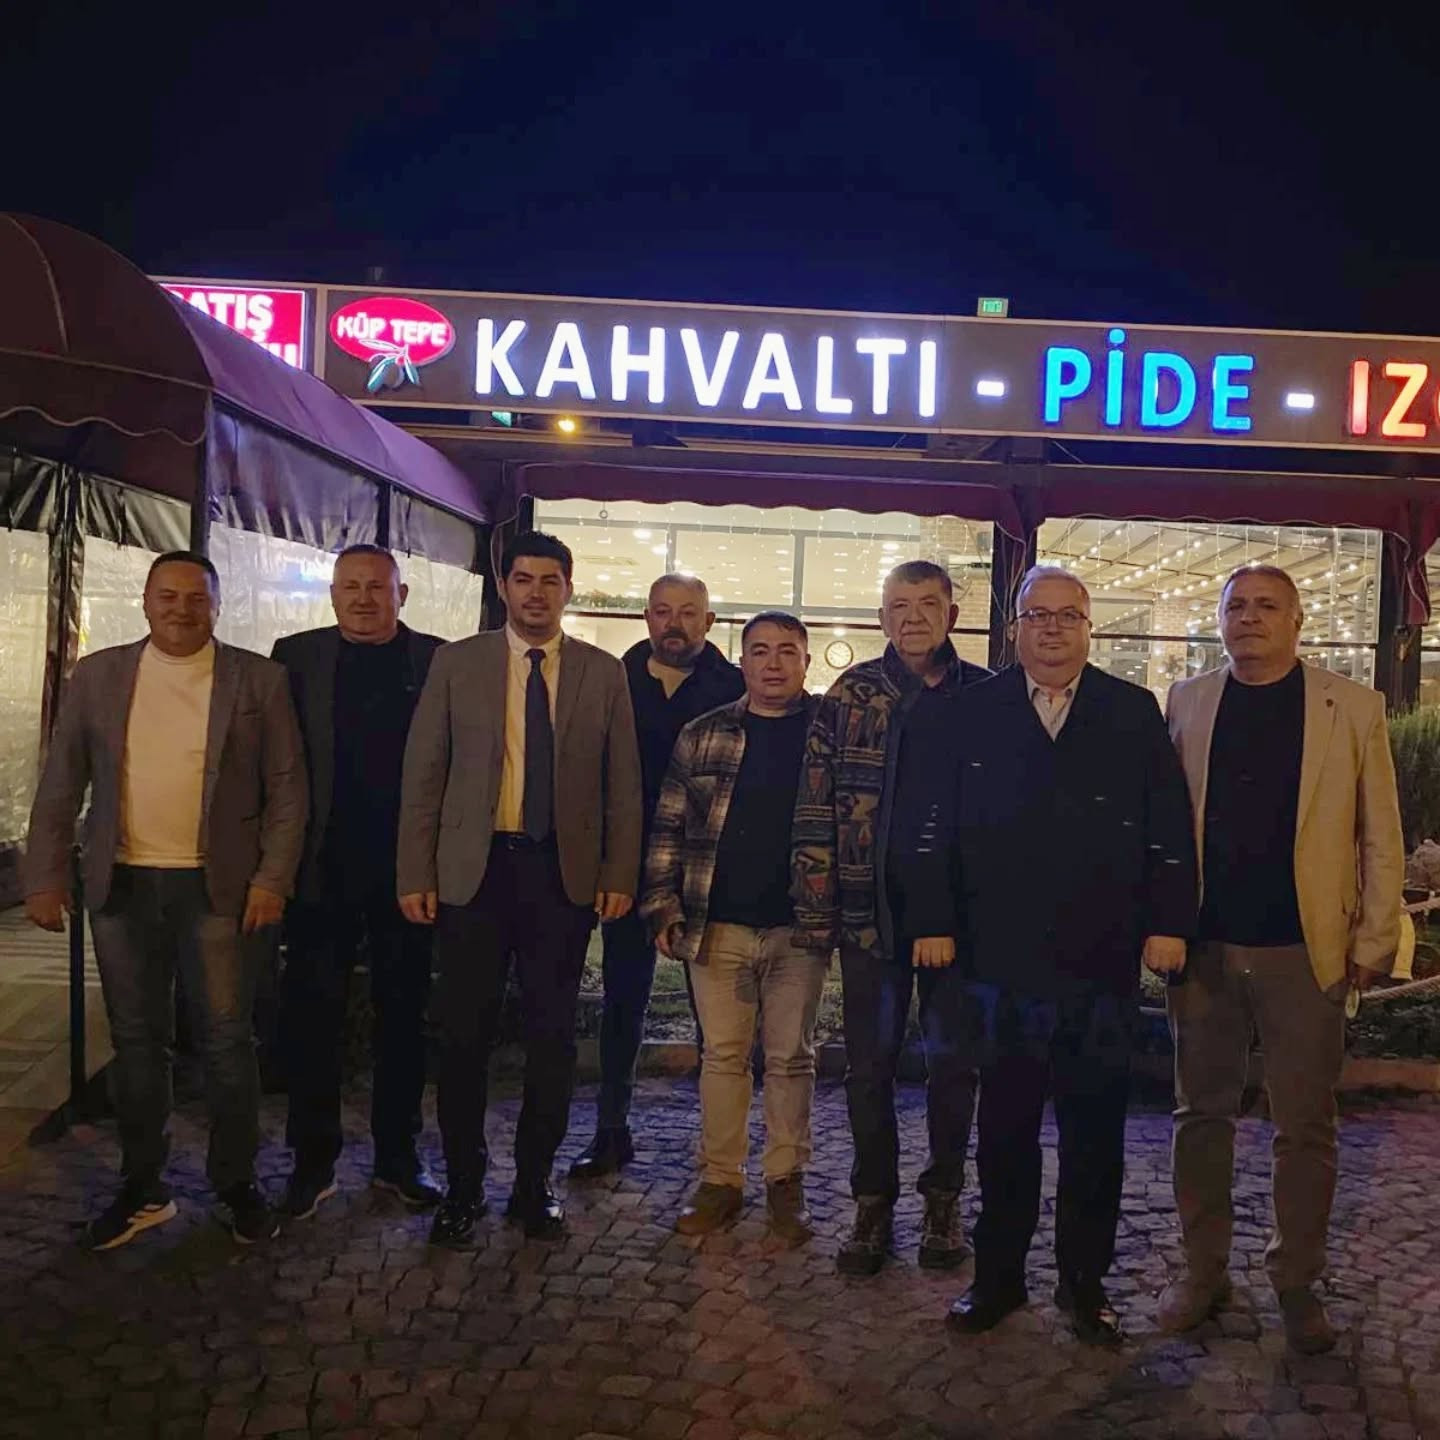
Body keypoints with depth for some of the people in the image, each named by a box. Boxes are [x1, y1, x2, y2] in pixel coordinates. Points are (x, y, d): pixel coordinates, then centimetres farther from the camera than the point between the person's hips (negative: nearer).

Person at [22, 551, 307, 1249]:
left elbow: (286, 786, -2)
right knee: (136, 1040, 12)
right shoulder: (98, 675, 6)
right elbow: (60, 785, 6)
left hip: (219, 886, -2)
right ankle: (142, 1188, 26)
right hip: (122, 885, 3)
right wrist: (45, 876, 0)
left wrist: (272, 878, -9)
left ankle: (237, 1183, 21)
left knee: (226, 1038, 5)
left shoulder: (258, 679, -1)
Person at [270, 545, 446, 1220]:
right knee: (311, 1015, 6)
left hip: (407, 870, 0)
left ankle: (397, 1156, 26)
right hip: (322, 869, 1)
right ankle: (312, 1161, 22)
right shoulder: (297, 656, 4)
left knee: (403, 1015, 11)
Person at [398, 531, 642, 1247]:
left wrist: (620, 875, -1)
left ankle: (534, 1182, 24)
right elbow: (423, 775, 3)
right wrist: (415, 873, -2)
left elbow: (623, 784, 6)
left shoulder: (604, 673, 5)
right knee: (463, 1034, 5)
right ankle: (462, 1186, 22)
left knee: (552, 1036, 8)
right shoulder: (456, 663, 4)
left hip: (564, 873, 1)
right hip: (473, 869, 0)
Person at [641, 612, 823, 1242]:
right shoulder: (702, 735, 5)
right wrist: (663, 906, 0)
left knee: (791, 1058, 8)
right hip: (717, 925, 1)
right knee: (722, 1055, 9)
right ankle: (720, 1179, 21)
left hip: (799, 928, -1)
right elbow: (668, 828, 6)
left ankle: (786, 1182, 22)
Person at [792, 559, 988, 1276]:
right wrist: (815, 911, -5)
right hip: (871, 905, 0)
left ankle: (942, 1199, 28)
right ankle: (874, 1203, 24)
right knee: (869, 1064, 8)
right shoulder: (851, 693, 2)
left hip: (958, 909, 0)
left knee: (953, 1060, 10)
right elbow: (816, 807, 0)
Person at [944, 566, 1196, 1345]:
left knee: (1094, 1135, 12)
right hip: (1001, 959, 0)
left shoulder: (1134, 712, 4)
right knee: (1004, 1130, 12)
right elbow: (944, 826, 1)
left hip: (1103, 961, 1)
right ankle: (998, 1274, 28)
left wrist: (1168, 924, -4)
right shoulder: (976, 712, 2)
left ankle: (1085, 1282, 28)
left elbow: (1170, 826, 2)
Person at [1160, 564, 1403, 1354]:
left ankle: (1297, 1282, 25)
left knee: (1305, 1127, 8)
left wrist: (1373, 941, -3)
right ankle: (1203, 1267, 26)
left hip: (1305, 949, -1)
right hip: (1203, 945, 2)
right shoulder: (1186, 701, 6)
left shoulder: (1352, 707, 1)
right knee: (1202, 1114, 11)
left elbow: (1380, 835, 1)